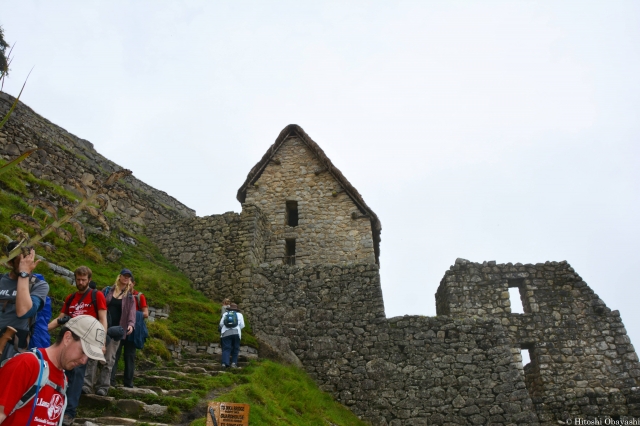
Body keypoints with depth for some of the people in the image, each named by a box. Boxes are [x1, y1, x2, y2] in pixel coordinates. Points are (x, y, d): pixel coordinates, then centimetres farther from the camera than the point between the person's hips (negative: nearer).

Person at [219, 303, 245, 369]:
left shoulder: (225, 314, 16)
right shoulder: (239, 314, 14)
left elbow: (221, 323, 7)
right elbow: (242, 325, 6)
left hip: (226, 333, 1)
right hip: (236, 333, 0)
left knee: (226, 349, -4)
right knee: (235, 349, 10)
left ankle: (224, 363, -19)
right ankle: (234, 363, 3)